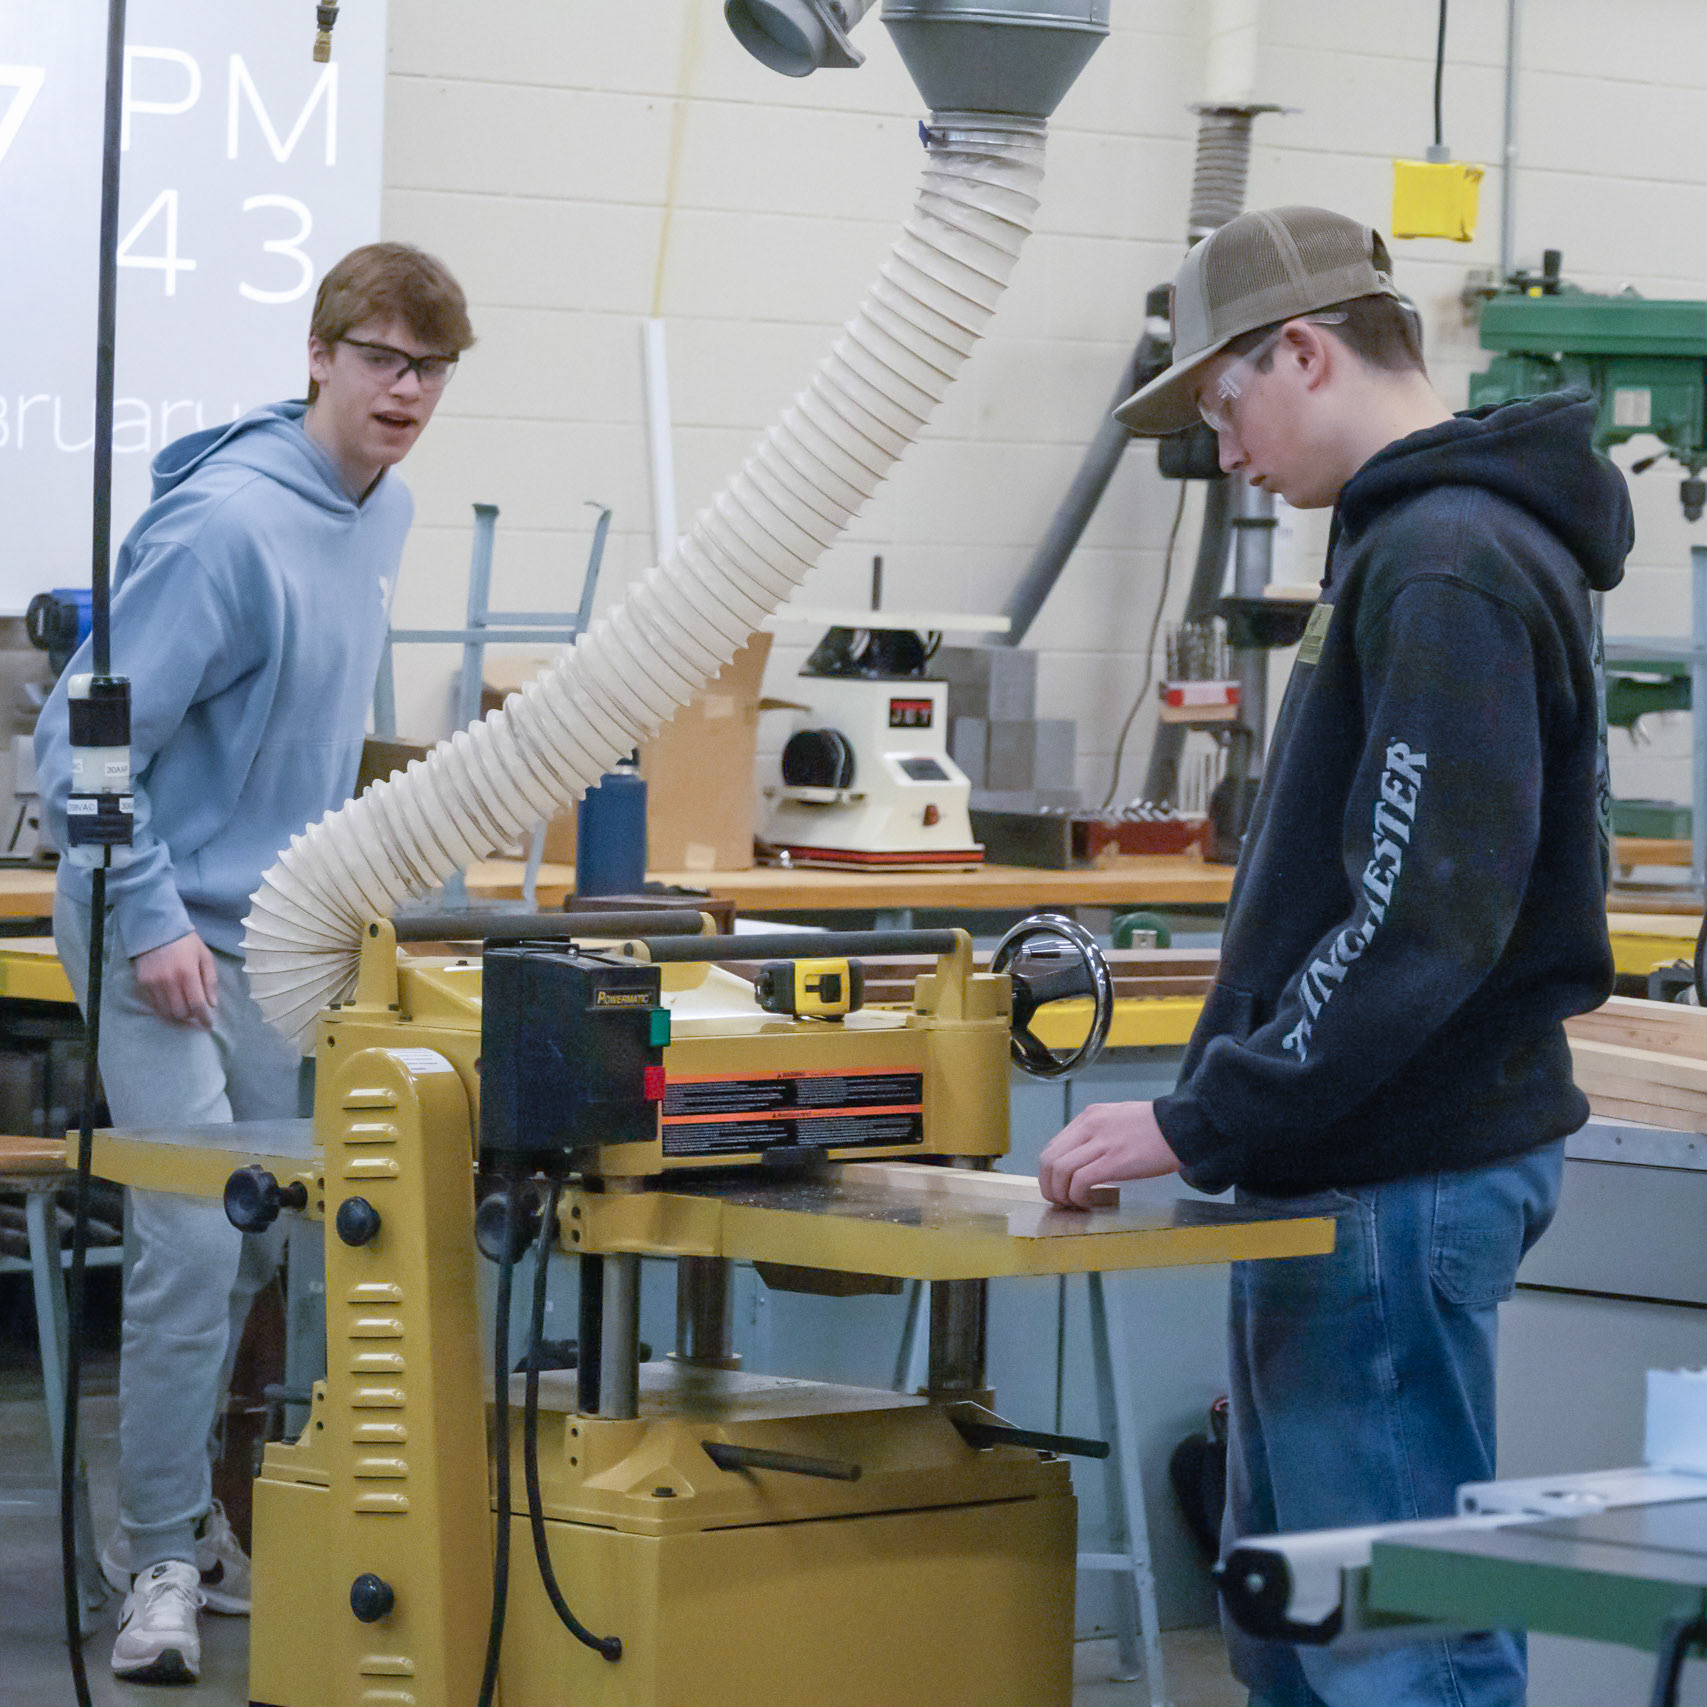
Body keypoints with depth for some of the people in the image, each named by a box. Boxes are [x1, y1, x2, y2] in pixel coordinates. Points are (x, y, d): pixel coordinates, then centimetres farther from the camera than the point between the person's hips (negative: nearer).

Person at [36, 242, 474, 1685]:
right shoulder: (226, 524, -21)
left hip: (279, 930, 8)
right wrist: (152, 922, -21)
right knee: (195, 1244, -12)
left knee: (260, 1243, 10)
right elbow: (89, 741, -21)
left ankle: (180, 1512, 24)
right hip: (168, 936, -8)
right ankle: (163, 1558, -2)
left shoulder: (382, 513, 6)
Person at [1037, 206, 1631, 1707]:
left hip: (1398, 1189, -11)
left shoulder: (1448, 569, -17)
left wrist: (1201, 1127, -20)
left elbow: (1425, 916, -24)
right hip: (1347, 1167, 11)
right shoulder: (1417, 542, 16)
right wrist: (1223, 1117, 17)